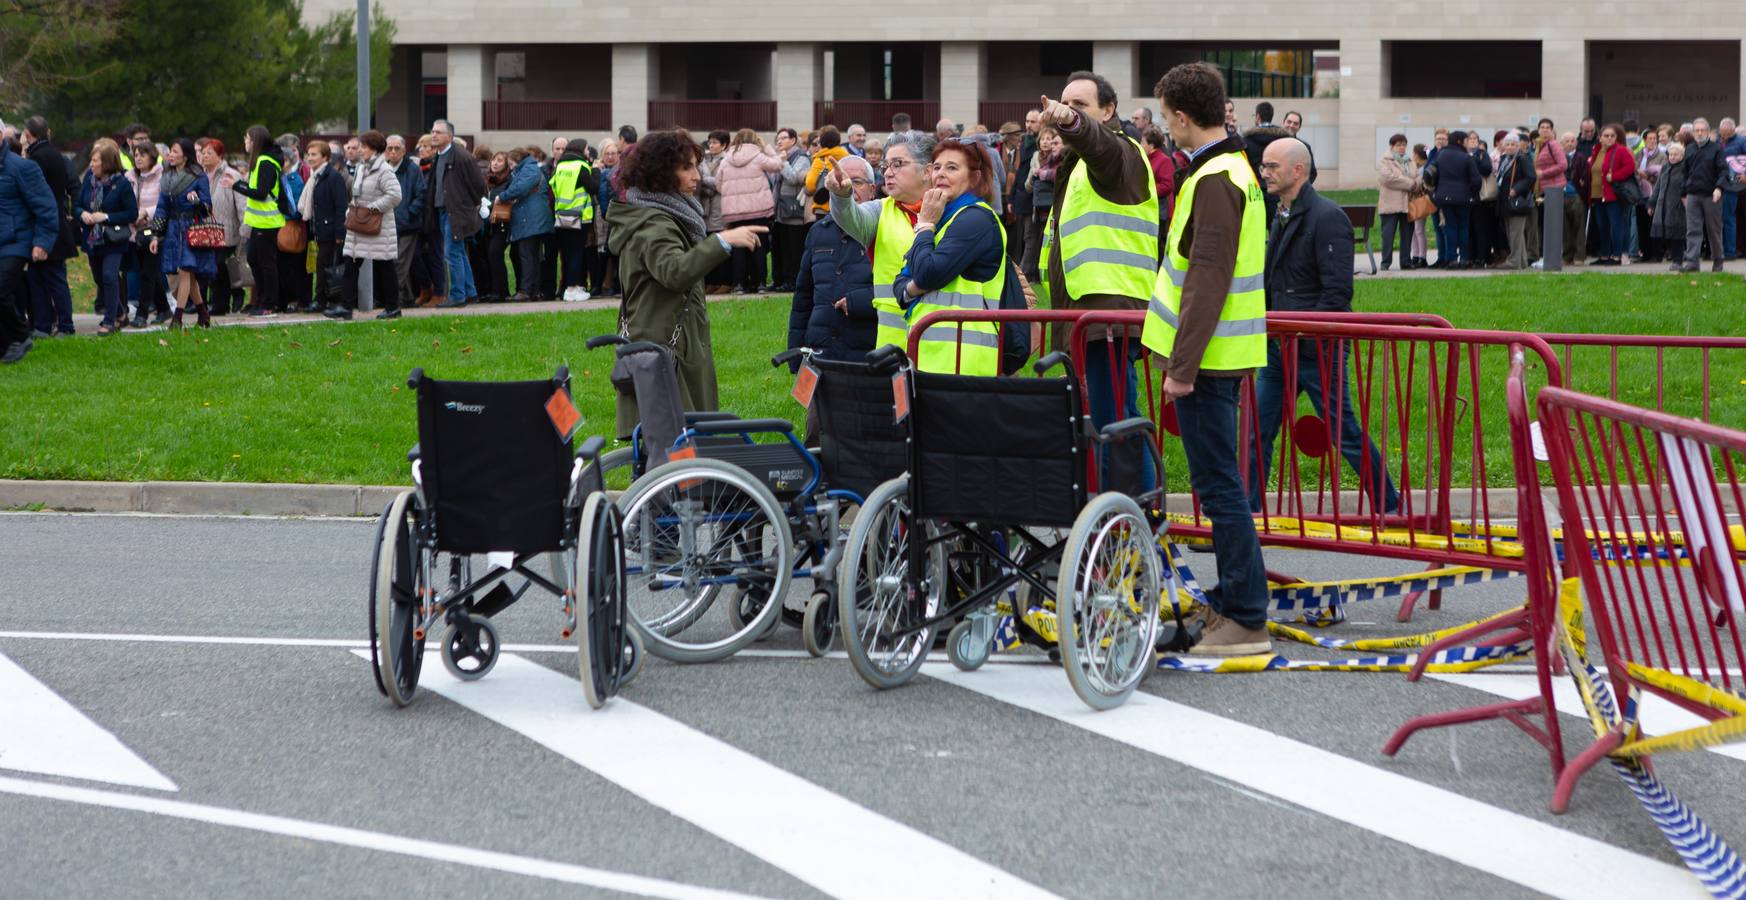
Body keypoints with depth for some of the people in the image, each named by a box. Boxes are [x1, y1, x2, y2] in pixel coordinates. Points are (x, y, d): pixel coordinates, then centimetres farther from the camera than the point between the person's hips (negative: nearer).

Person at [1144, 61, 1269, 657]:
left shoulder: (1214, 180, -17)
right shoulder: (1234, 167, 16)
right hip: (1223, 355, 10)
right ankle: (1230, 601, 24)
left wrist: (1182, 365, -22)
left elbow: (1207, 280, -22)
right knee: (1219, 480, 16)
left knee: (1219, 484, -8)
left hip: (1206, 359, -10)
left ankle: (1246, 619, -6)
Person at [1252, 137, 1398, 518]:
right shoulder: (1283, 217, 14)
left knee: (1346, 432, 1)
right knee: (1256, 429, 5)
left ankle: (1389, 508, 14)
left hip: (1317, 348, -9)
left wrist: (1303, 332, -20)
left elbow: (1338, 291, -20)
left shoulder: (1327, 217, -15)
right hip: (1280, 345, 9)